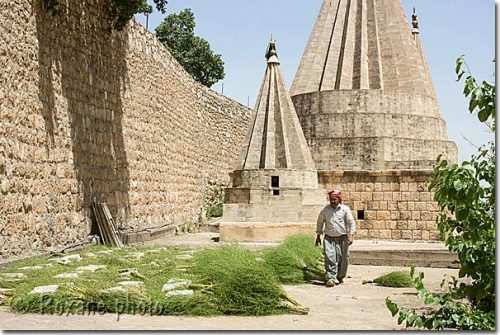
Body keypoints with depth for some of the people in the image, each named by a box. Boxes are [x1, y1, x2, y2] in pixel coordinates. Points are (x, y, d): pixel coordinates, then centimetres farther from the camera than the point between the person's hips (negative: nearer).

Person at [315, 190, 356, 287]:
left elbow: (351, 222, -3)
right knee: (329, 257, -14)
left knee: (343, 258, 5)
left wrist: (351, 236, -13)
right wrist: (318, 236, 17)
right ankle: (330, 278, -14)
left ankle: (340, 277, 26)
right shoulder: (325, 210, 2)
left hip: (342, 238, 0)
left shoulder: (345, 209, -2)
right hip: (329, 238, 0)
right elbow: (320, 222, 15)